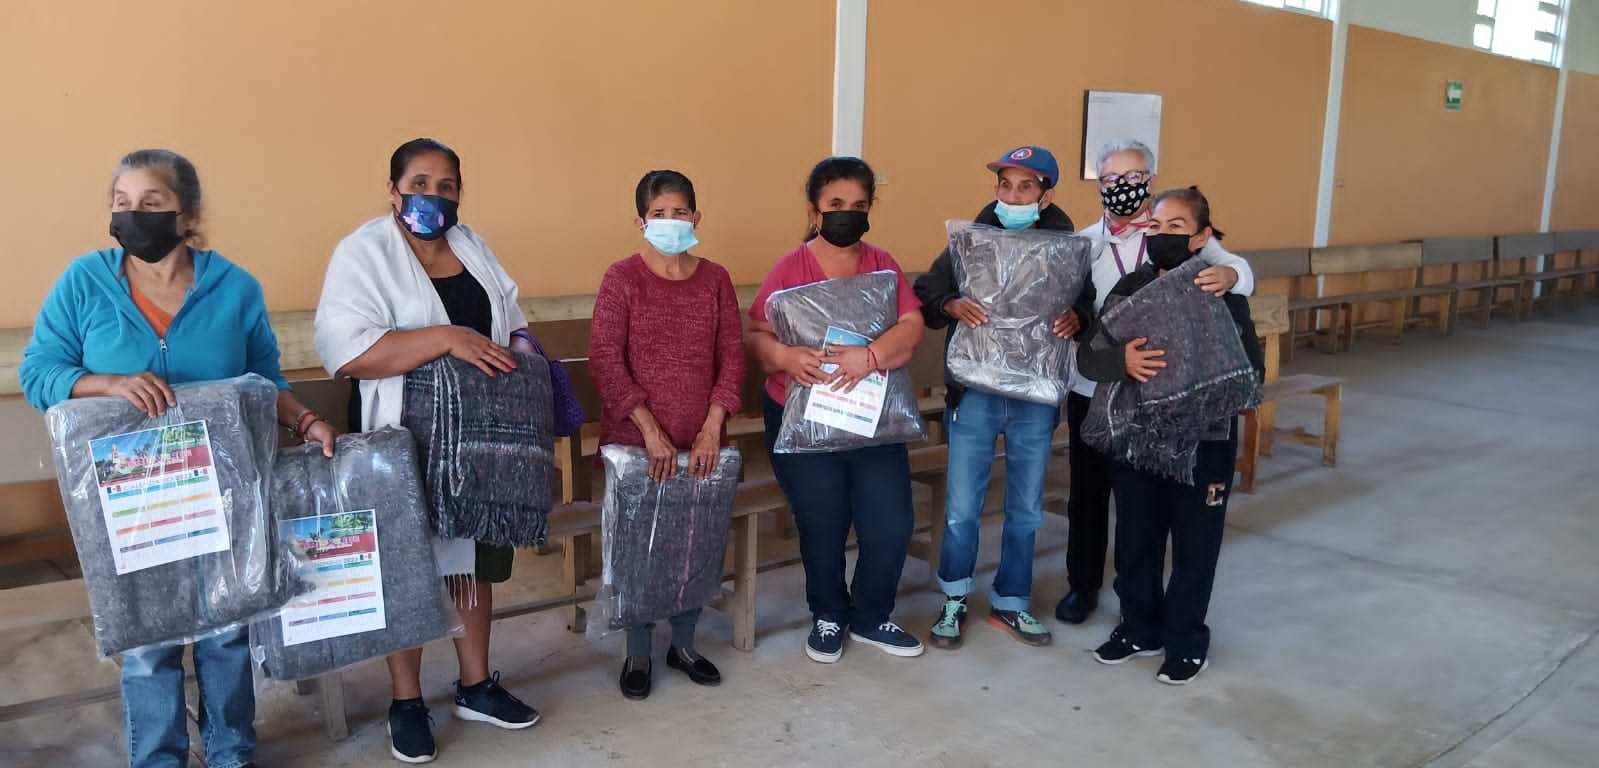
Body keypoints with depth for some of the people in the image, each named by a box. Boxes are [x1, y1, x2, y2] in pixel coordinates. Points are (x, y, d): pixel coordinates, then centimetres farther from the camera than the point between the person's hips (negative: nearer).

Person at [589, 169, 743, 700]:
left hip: (701, 444, 3)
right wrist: (650, 429, -16)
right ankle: (637, 654, 26)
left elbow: (732, 356, 2)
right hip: (635, 442, -3)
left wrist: (712, 427, -8)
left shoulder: (715, 279, 4)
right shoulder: (622, 278, -5)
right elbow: (604, 360, -12)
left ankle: (683, 644, 31)